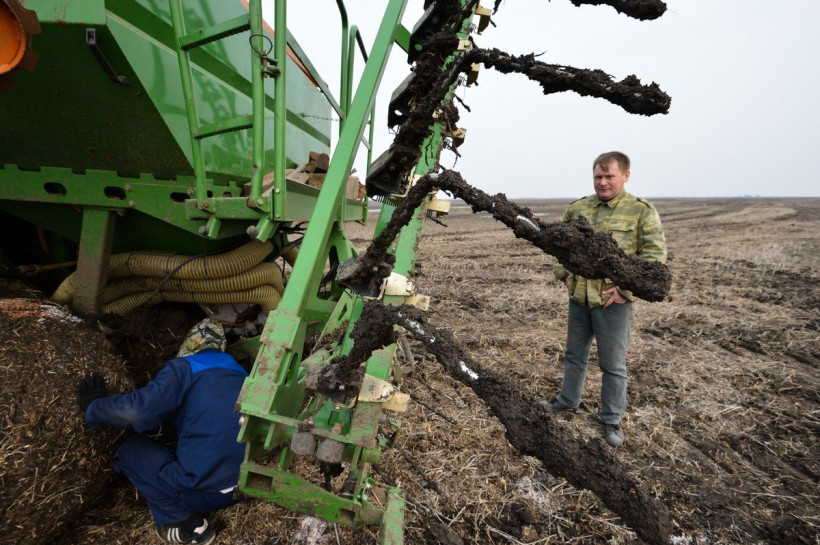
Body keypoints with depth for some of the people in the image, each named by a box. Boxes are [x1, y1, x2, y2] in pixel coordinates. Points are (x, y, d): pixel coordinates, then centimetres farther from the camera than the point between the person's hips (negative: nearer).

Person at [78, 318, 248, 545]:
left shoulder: (185, 367, -5)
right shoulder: (239, 372, 14)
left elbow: (137, 411, -15)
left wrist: (94, 407, 7)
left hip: (205, 490, -7)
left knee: (130, 450, 13)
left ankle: (188, 525, 9)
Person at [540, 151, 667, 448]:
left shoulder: (641, 211, -8)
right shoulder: (578, 208, 4)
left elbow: (655, 254, -11)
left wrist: (626, 288, -17)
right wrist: (563, 274, 5)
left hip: (613, 302, -4)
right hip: (578, 298, 4)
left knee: (613, 364, 10)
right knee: (574, 354, 21)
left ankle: (612, 419, 28)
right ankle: (568, 399, 41)